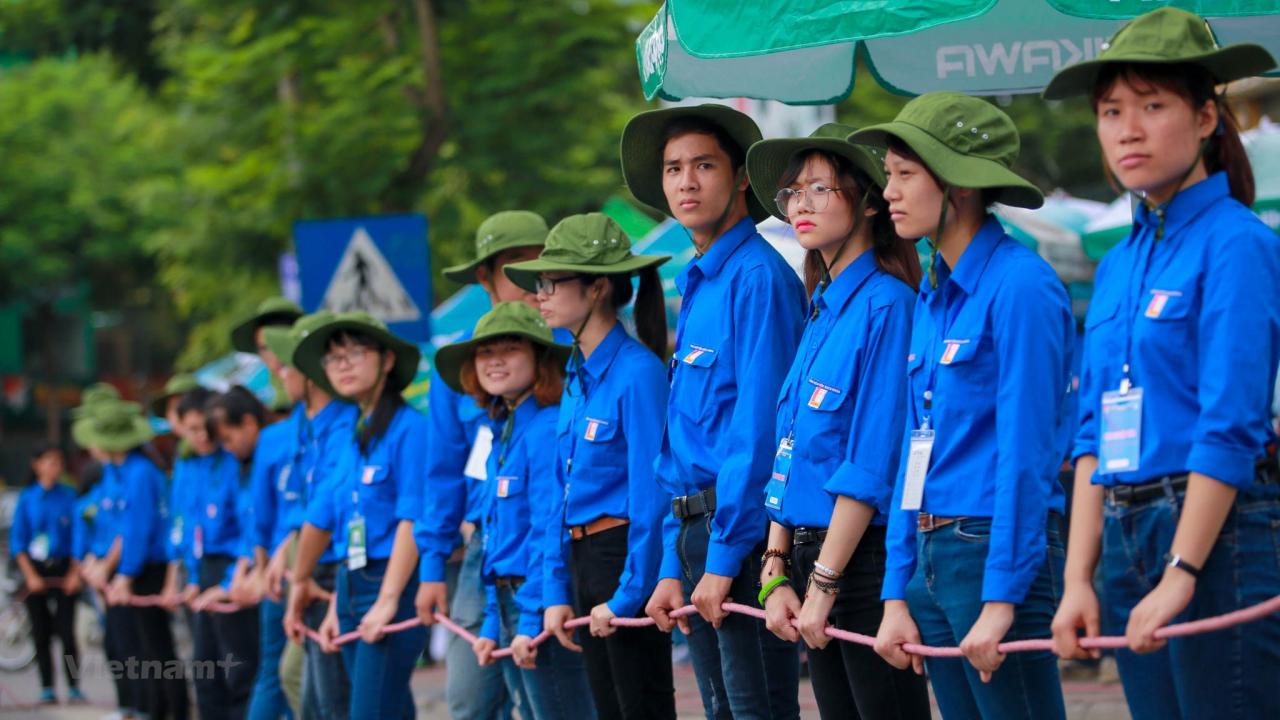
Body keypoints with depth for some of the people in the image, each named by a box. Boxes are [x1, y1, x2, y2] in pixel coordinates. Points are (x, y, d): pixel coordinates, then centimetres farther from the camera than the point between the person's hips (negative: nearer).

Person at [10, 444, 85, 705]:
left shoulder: (69, 496, 2)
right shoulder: (27, 497, 2)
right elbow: (17, 540, 2)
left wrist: (75, 573, -6)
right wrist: (30, 576, -7)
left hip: (63, 570, -1)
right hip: (35, 569, 1)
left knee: (66, 631, -6)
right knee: (41, 633, 3)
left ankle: (74, 688, -1)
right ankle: (47, 689, 8)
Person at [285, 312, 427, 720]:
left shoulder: (408, 427, -9)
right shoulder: (351, 437, 15)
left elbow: (412, 519, -16)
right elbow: (325, 515, 23)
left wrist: (388, 599, -21)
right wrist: (300, 581, 29)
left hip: (396, 586, -8)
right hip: (352, 585, 8)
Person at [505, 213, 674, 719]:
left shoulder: (637, 371, -15)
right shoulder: (577, 377, 11)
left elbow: (650, 497, -18)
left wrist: (628, 595, -19)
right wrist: (555, 591, 11)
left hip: (626, 557, -9)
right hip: (582, 558, 9)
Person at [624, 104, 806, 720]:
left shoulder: (758, 277, -11)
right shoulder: (695, 287, 17)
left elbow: (759, 431, -17)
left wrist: (724, 556, -19)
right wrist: (673, 569, 15)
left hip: (743, 532, -9)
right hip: (697, 531, 9)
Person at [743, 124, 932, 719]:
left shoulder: (886, 306, -11)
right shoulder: (820, 312, 14)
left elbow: (872, 467, -16)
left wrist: (822, 583, -16)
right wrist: (776, 574, 6)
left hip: (867, 556, -8)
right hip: (811, 556, 8)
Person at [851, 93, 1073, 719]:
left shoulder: (1018, 286, -11)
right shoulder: (932, 296, 13)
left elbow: (1026, 451, -16)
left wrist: (1001, 600, -18)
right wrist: (897, 596, 11)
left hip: (996, 549, -8)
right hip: (931, 553, 8)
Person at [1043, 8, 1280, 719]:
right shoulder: (1118, 264, 14)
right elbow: (1093, 435, 14)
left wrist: (1182, 571, -17)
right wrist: (1079, 577, 7)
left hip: (1216, 533, -7)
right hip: (1127, 539, 7)